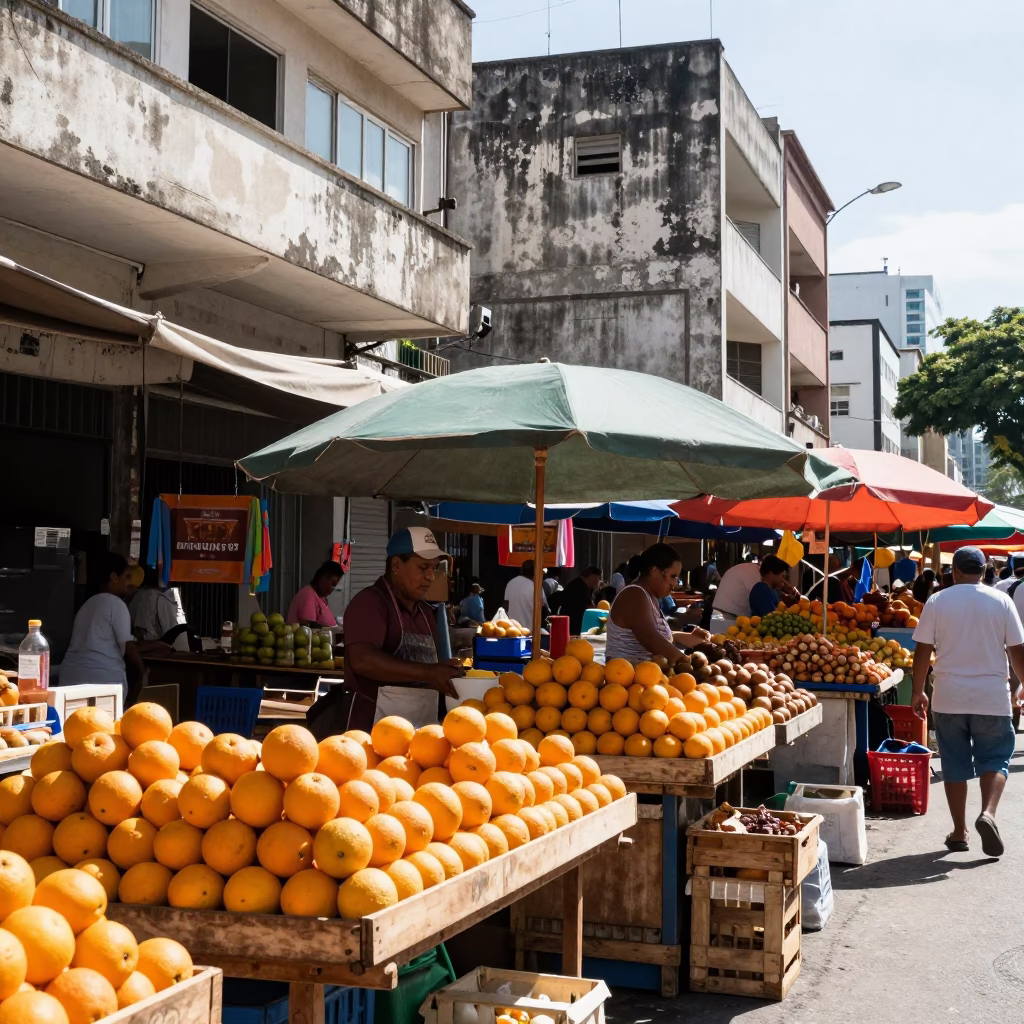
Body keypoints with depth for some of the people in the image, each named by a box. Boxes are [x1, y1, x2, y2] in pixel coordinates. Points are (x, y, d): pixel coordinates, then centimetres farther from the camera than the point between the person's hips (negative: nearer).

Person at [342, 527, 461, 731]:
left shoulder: (426, 612, 16)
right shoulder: (369, 602, -8)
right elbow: (362, 660, -23)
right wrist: (427, 673, -26)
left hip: (422, 728, 7)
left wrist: (445, 673, 3)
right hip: (376, 729, -7)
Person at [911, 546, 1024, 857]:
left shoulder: (937, 601, -1)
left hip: (949, 697, 1)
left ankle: (959, 832, 12)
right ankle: (988, 812, -16)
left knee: (955, 764, 9)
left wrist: (918, 692, 8)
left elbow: (923, 651, -2)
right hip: (992, 697, -1)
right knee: (995, 758, 8)